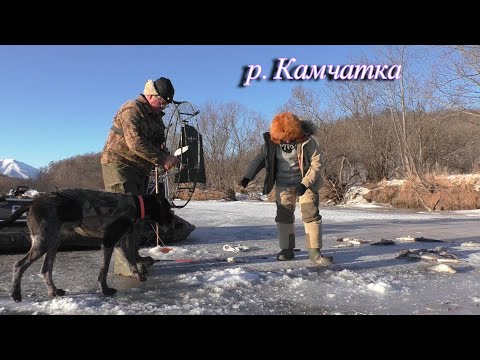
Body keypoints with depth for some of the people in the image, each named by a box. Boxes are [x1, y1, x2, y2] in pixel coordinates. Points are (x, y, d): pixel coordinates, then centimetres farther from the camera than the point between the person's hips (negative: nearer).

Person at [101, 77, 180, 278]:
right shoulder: (132, 110, -15)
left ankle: (132, 256, 19)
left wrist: (165, 159, -7)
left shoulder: (156, 116, 14)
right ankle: (123, 263, -11)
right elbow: (135, 142, -27)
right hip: (119, 165, -9)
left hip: (139, 169, 9)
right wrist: (162, 159, -26)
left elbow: (159, 143, 14)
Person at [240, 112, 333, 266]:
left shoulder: (307, 140, -19)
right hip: (284, 183, 3)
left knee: (311, 215, -6)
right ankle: (287, 249, 16)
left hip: (306, 182, -3)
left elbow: (317, 162, -16)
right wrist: (247, 177, -9)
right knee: (284, 216, 3)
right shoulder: (272, 140, -11)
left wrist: (305, 184, -24)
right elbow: (260, 158, -1)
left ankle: (314, 252, 0)